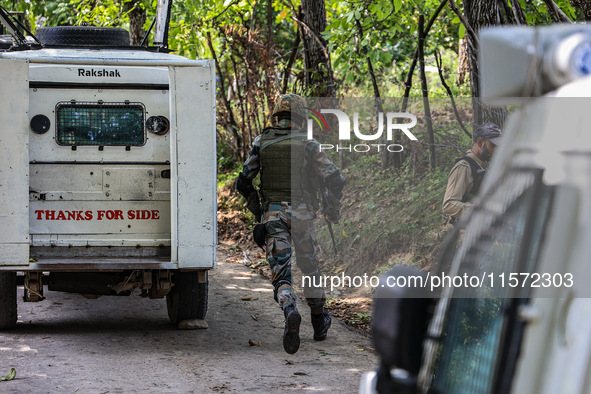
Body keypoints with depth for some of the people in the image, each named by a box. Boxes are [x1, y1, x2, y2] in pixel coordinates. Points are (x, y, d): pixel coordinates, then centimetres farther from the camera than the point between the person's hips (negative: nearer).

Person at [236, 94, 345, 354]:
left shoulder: (261, 143, 4)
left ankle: (290, 312, -34)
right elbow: (334, 179, -9)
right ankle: (319, 322, 33)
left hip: (273, 215, 0)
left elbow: (243, 183, 7)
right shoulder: (307, 145, -3)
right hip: (302, 214, 0)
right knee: (310, 267, 21)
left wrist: (255, 209, 23)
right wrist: (333, 207, 8)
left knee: (281, 275, -3)